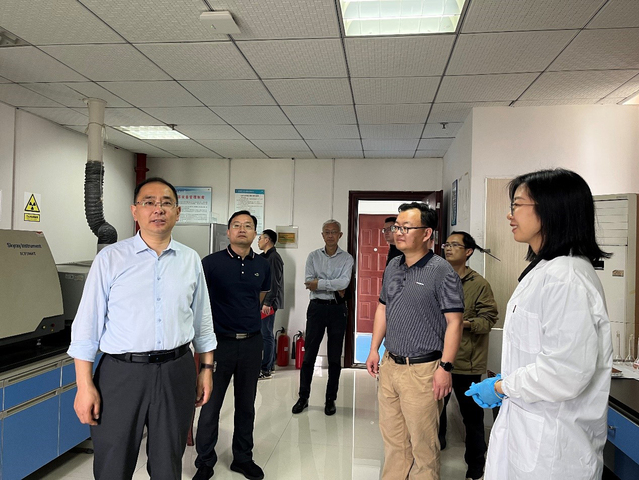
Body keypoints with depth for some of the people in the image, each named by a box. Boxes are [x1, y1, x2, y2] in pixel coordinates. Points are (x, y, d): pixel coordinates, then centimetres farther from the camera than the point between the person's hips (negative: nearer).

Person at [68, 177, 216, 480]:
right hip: (122, 372, -2)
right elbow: (87, 324, -4)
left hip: (176, 373, 2)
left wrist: (206, 369, 9)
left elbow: (202, 320, 10)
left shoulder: (191, 260, 4)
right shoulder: (110, 258, -3)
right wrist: (84, 385, -8)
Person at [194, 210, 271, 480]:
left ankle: (243, 458, 32)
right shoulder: (211, 263, -8)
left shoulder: (263, 266, 3)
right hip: (220, 343, -3)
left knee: (246, 405, 15)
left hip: (251, 343, 3)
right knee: (210, 406, 4)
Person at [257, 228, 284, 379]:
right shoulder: (266, 257, 18)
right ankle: (269, 366, 20)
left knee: (266, 335, -6)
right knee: (267, 334, 13)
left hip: (268, 303, -10)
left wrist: (267, 303, -21)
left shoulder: (274, 257, -13)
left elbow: (274, 282, -19)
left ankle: (266, 370, -2)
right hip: (263, 301, 10)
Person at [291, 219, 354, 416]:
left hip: (337, 309, 0)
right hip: (317, 307, 1)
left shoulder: (347, 258, 2)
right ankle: (303, 397, 19)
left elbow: (344, 282, -14)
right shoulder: (313, 256, 5)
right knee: (309, 355, 5)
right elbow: (309, 282, -8)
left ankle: (331, 399, 20)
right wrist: (334, 287, -13)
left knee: (335, 357, 7)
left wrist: (319, 283, -15)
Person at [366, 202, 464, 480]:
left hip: (422, 369, -7)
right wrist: (374, 350, 14)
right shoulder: (393, 267, 8)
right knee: (392, 437, 19)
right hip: (389, 364, 7)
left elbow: (454, 322, -13)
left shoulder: (441, 271, -12)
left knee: (423, 443, 6)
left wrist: (445, 367, -16)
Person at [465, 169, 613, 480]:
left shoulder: (566, 278, -23)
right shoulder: (544, 270, 11)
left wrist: (501, 387, -16)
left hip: (550, 444, -9)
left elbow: (566, 371, -28)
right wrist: (505, 383, 9)